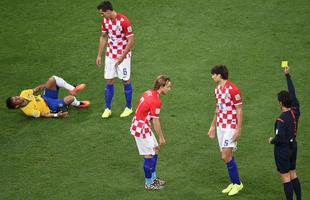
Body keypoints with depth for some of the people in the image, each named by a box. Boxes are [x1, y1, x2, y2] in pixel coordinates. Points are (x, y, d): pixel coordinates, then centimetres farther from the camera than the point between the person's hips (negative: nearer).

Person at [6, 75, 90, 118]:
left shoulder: (23, 94, -10)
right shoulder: (28, 110, -29)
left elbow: (36, 89, 5)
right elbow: (43, 115, -23)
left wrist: (48, 85, 11)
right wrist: (56, 115, -33)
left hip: (44, 98, 7)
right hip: (51, 107, -7)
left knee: (52, 79, -17)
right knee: (71, 98, -24)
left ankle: (72, 89, 1)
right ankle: (78, 104, 16)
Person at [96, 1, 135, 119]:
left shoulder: (123, 21, -22)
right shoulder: (105, 20, -1)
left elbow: (130, 40, -18)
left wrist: (122, 57, -20)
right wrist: (99, 55, 9)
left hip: (123, 55, -5)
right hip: (110, 55, 6)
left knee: (125, 80, 5)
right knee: (109, 81, 6)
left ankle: (128, 108, 19)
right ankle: (108, 109, 14)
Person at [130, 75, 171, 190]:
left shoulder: (149, 93, 3)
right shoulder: (155, 101, -26)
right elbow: (156, 121, -20)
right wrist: (161, 137, -9)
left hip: (144, 126, 10)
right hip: (141, 129, -10)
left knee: (155, 149, 18)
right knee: (149, 155, 0)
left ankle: (153, 178, 29)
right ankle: (149, 184, 11)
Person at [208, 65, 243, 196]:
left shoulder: (233, 90, -16)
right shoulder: (217, 90, 10)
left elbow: (239, 111, -13)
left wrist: (238, 129, -16)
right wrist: (212, 126, 21)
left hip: (231, 127, -8)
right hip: (220, 126, 8)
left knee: (226, 156, -12)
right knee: (226, 156, 9)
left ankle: (237, 183, 2)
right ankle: (233, 183, 19)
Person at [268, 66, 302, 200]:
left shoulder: (281, 120, -25)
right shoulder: (295, 111, -5)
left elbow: (280, 138, -29)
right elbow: (292, 93, 4)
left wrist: (272, 141, -7)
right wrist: (287, 76, 9)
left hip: (282, 150, -8)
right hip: (293, 146, 8)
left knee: (286, 177, 1)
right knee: (293, 174, 17)